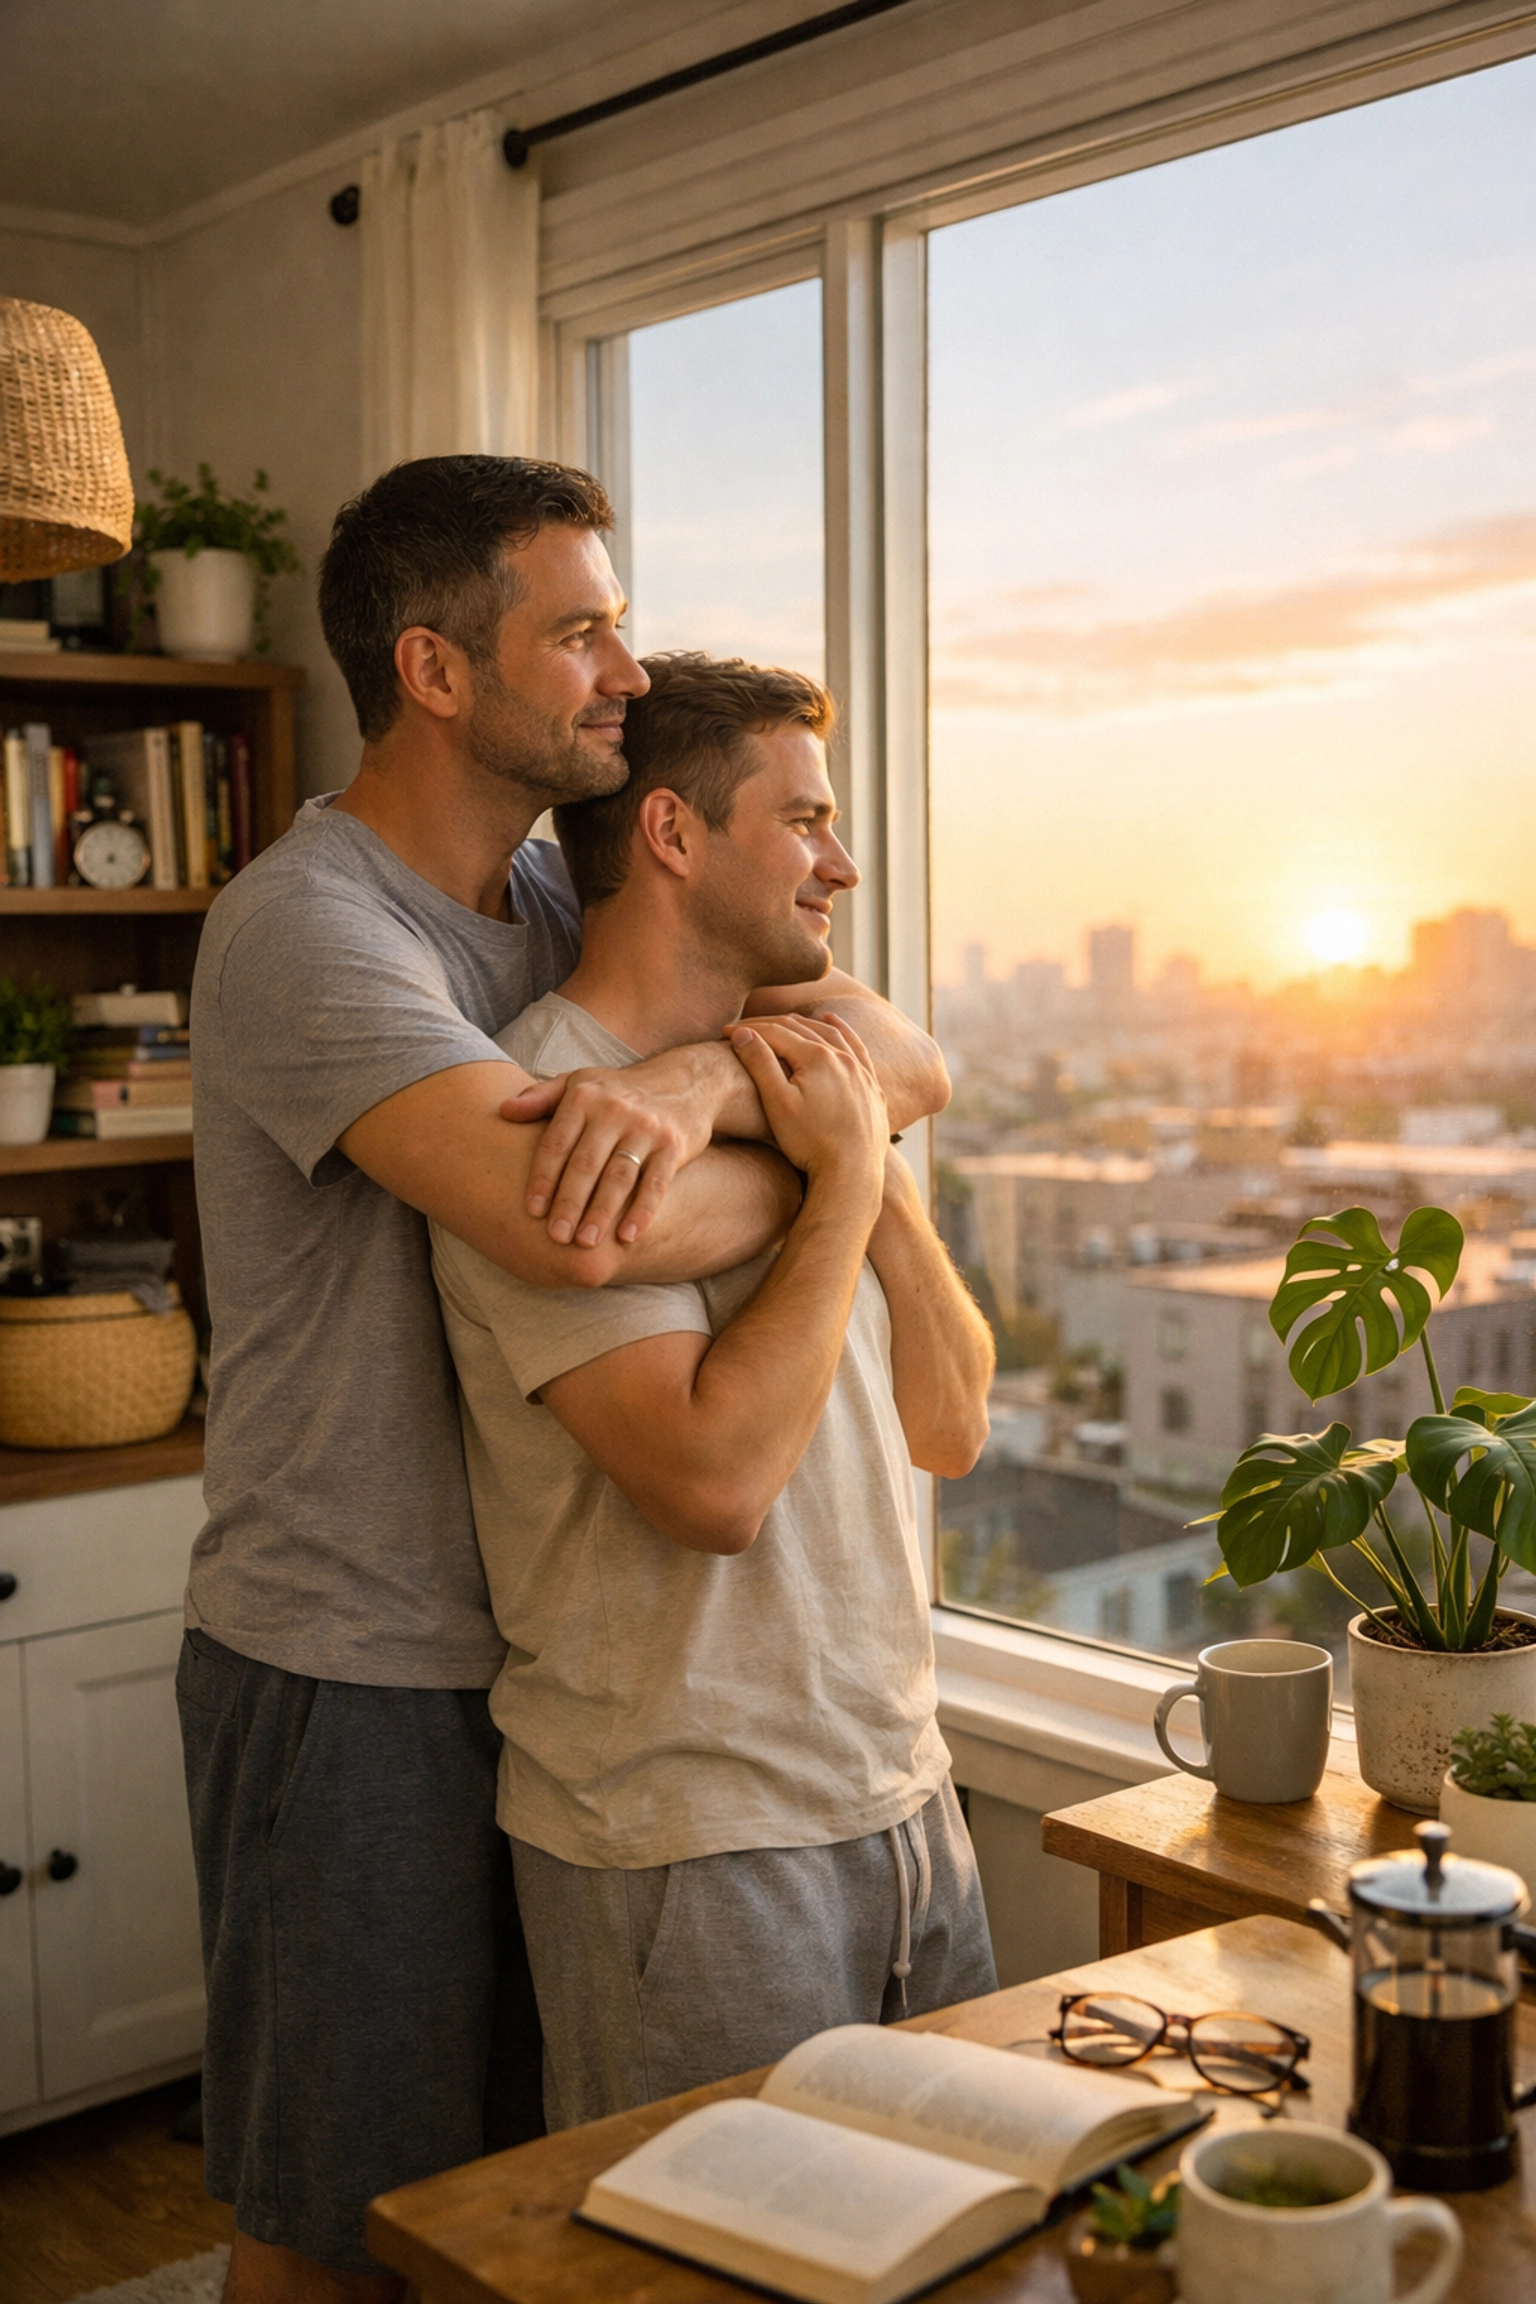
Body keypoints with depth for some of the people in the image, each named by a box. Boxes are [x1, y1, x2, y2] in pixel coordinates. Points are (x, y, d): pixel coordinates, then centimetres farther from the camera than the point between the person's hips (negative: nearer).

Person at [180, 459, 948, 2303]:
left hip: (536, 1646, 7)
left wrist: (703, 1078, -24)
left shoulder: (568, 901, 7)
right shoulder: (306, 925, -19)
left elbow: (909, 1060, -2)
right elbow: (571, 1231, -36)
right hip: (359, 1663, -7)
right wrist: (811, 1171, -16)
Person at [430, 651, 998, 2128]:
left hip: (900, 1795, 8)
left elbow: (950, 1430, 6)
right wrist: (844, 1180, -16)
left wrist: (879, 1172, -7)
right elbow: (714, 1477, -26)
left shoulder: (800, 1085, 10)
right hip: (688, 1846, -8)